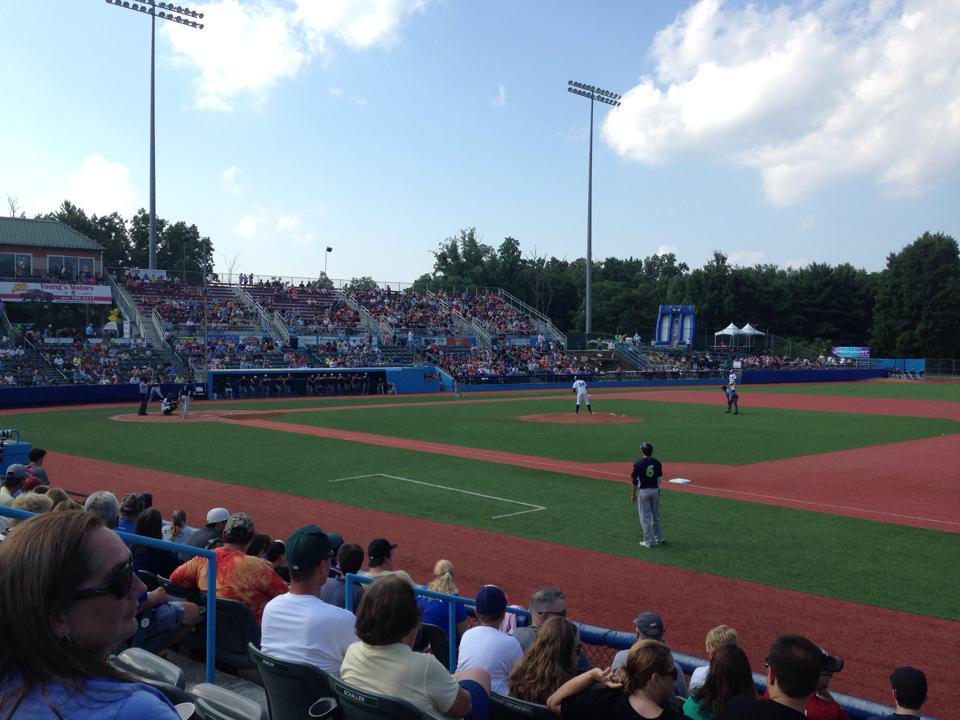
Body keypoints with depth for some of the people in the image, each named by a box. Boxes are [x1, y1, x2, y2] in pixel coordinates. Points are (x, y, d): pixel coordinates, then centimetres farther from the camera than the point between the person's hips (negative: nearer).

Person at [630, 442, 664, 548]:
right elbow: (659, 478, 7)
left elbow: (634, 480, -11)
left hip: (643, 491, -4)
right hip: (655, 490, 4)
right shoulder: (657, 463, 1)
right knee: (655, 516, 17)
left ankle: (649, 541, 3)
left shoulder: (638, 463, -12)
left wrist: (632, 495, -2)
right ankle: (658, 539, 24)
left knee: (645, 517, 2)